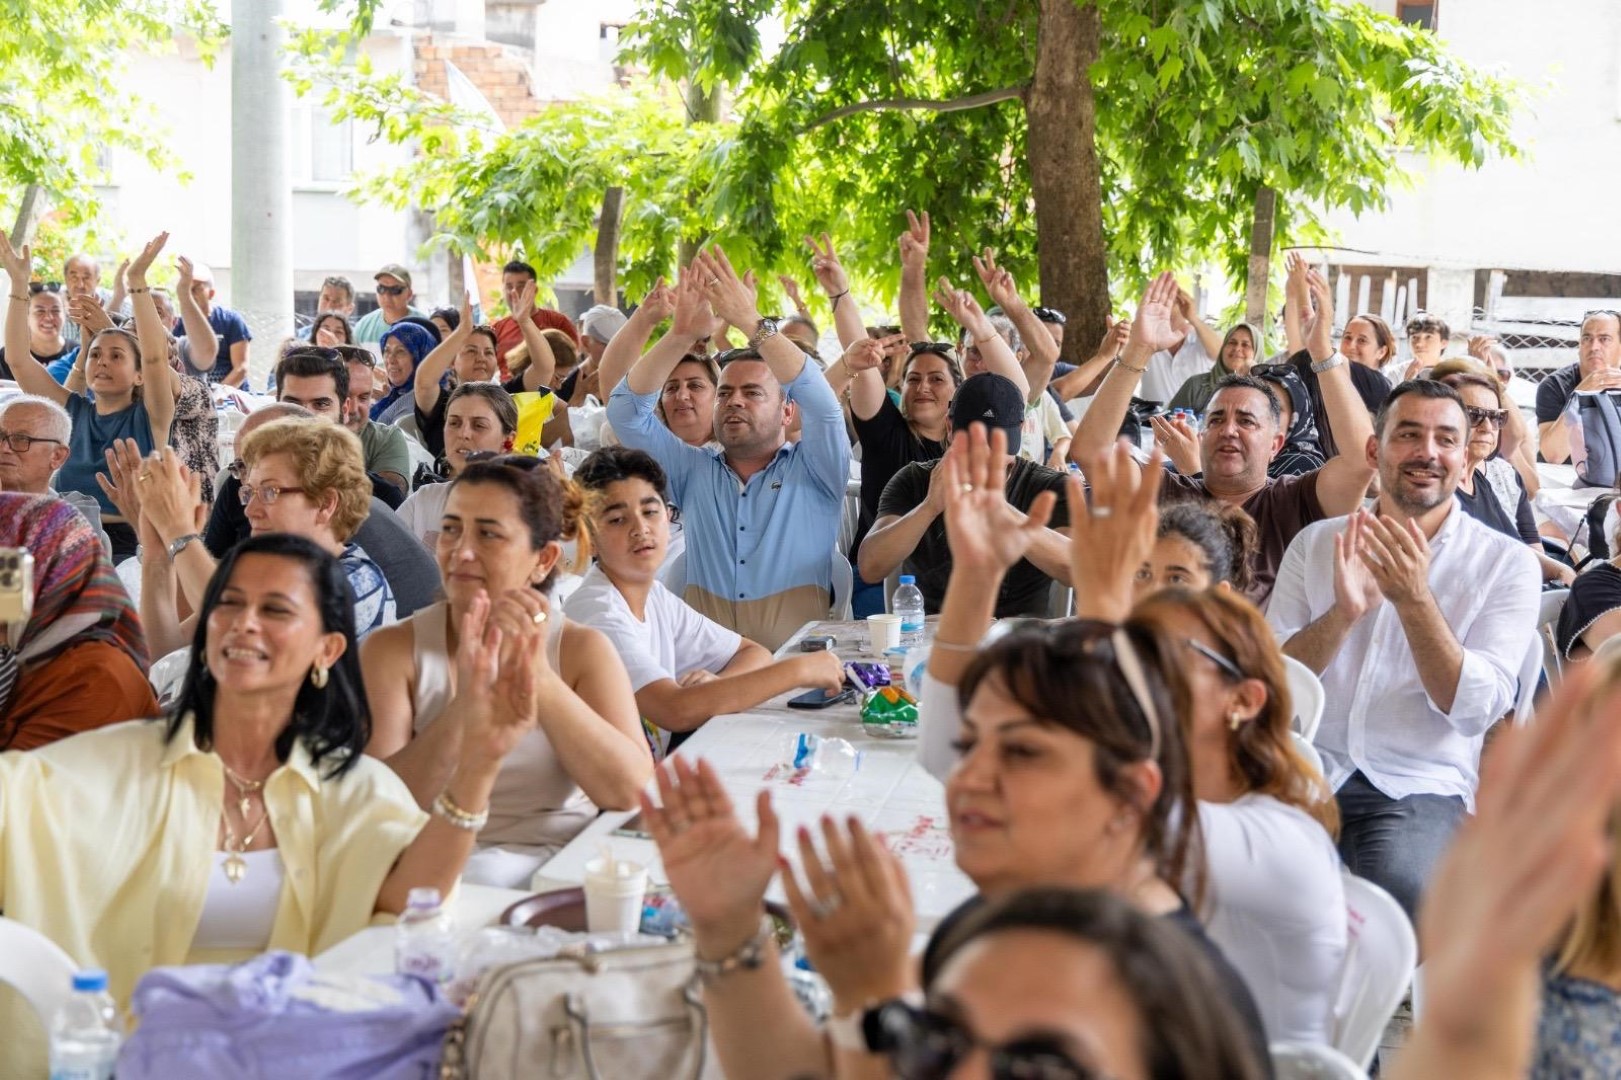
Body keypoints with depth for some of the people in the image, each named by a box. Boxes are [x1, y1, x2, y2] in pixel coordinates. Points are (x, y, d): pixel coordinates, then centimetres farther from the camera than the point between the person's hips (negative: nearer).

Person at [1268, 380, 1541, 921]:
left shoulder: (1507, 563, 4)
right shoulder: (1316, 543, 12)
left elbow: (1476, 710, -6)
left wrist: (1415, 599, -19)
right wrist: (1342, 613, -16)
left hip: (1421, 789, -2)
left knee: (1402, 889, -35)